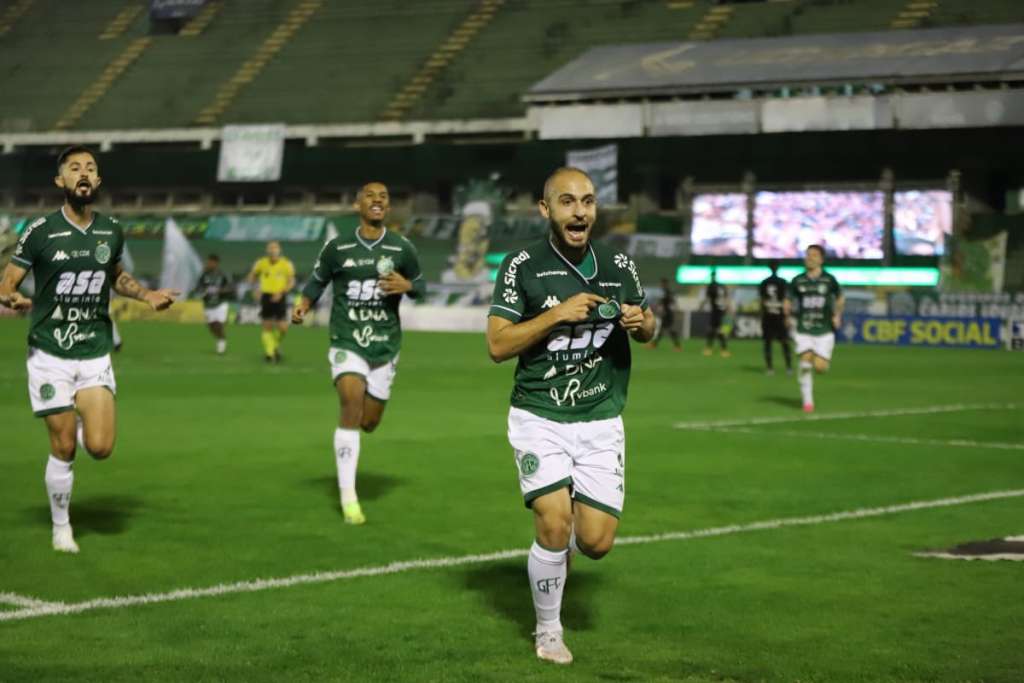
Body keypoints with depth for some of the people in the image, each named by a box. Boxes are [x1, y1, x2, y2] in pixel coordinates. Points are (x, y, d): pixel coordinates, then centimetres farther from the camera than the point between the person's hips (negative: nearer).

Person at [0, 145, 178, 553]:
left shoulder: (111, 231, 5)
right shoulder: (40, 232, -7)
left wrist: (148, 295, 9)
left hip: (95, 353, 3)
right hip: (50, 353, -3)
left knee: (100, 447, -8)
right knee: (63, 448, -1)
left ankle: (76, 424, 28)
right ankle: (61, 526, 20)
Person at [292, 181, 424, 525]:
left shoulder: (402, 249, 2)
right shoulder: (337, 248, 0)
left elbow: (420, 286, 12)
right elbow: (317, 281, 11)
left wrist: (406, 286, -10)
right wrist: (303, 304, -8)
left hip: (385, 345, 2)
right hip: (347, 342, -2)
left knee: (369, 421, 5)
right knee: (352, 402, -22)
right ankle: (348, 496, -17)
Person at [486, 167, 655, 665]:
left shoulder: (619, 265, 4)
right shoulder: (522, 267, -6)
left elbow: (647, 329, 17)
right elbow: (497, 345, -11)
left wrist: (641, 322, -7)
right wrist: (558, 314, -21)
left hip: (601, 422, 3)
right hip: (539, 418, -3)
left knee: (596, 542, -3)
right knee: (555, 526, -15)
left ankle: (563, 538, 35)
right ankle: (548, 632, 9)